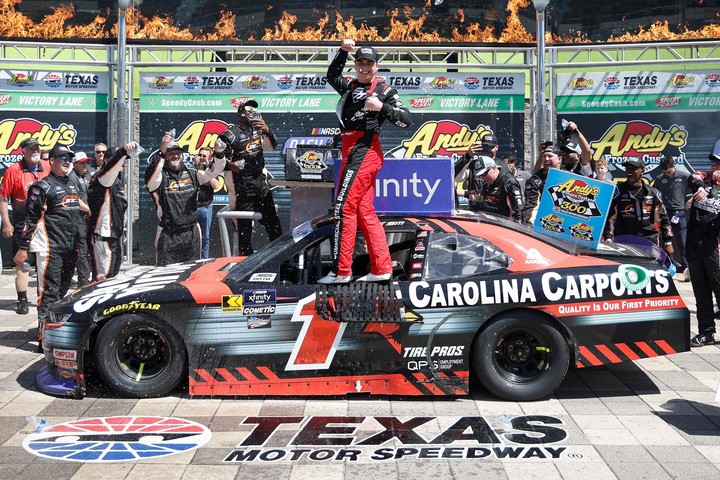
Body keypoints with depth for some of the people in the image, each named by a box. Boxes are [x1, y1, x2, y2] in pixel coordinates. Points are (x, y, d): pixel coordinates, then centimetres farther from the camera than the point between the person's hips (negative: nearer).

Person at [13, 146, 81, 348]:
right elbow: (31, 218, -9)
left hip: (69, 249, 8)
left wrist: (77, 245, 25)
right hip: (49, 249, -8)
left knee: (62, 291, 13)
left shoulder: (72, 185, 19)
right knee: (49, 292, -10)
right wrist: (23, 247, -13)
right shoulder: (43, 186, -6)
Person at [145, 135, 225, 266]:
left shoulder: (191, 174, 10)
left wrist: (219, 154, -14)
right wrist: (161, 152, -38)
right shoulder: (160, 176, -5)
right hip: (169, 235, -4)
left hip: (192, 233, 5)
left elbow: (216, 170, 7)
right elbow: (150, 178, -28)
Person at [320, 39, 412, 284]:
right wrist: (343, 51, 15)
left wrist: (381, 107, -17)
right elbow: (332, 75, 28)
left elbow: (406, 120, -4)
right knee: (365, 212, 7)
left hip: (363, 151, -8)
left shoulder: (384, 91, 0)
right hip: (354, 151, 8)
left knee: (344, 208, -12)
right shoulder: (350, 86, 18)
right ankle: (381, 269, 11)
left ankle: (341, 271, -11)